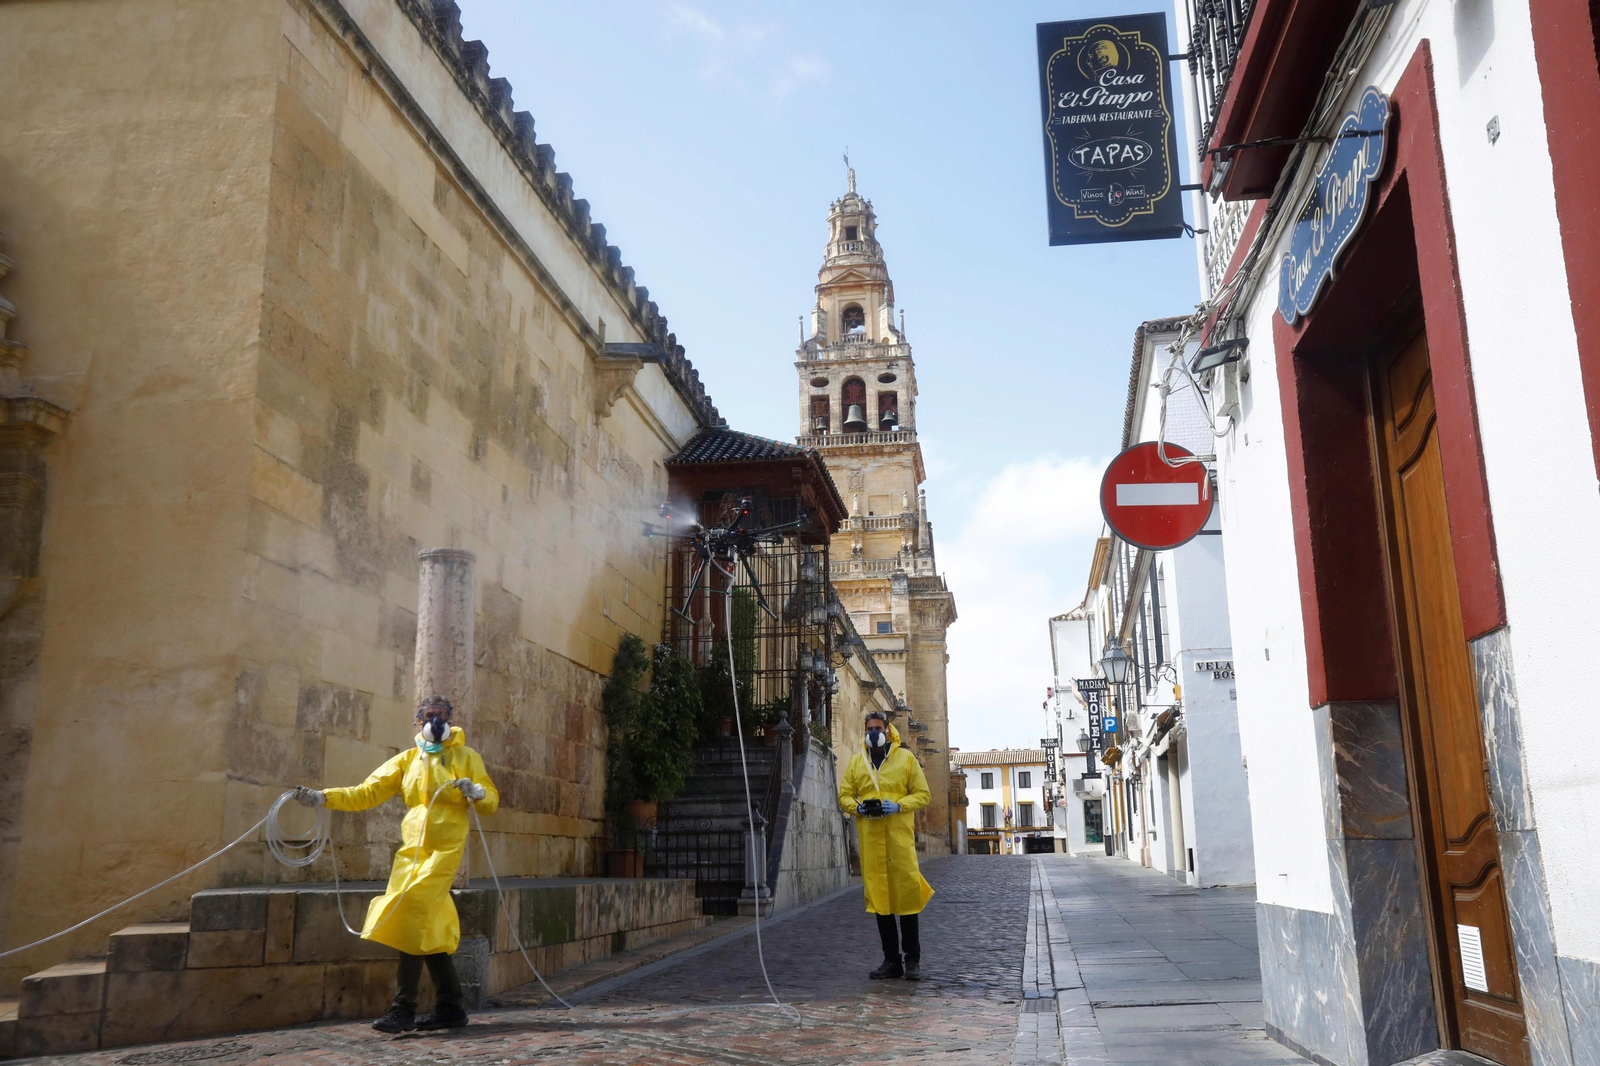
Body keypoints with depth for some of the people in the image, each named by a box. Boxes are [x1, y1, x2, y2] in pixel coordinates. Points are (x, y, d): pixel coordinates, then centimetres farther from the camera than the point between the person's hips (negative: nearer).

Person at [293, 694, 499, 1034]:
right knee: (429, 928, 4)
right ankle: (450, 1007, 15)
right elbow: (368, 792, 6)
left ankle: (403, 1008, -12)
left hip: (445, 849, -4)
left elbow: (492, 801, 4)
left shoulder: (467, 757, 5)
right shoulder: (407, 760, 13)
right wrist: (323, 797, -6)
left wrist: (477, 792, -18)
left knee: (413, 916, -16)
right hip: (411, 849, 4)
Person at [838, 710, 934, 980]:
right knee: (878, 894, 5)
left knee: (905, 892, -4)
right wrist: (858, 807, -9)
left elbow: (922, 793, 4)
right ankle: (891, 960, 14)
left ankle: (912, 959, 8)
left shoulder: (906, 758, 6)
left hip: (899, 835, -3)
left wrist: (899, 805, -13)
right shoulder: (856, 761, 12)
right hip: (869, 836, 3)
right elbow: (844, 796, 12)